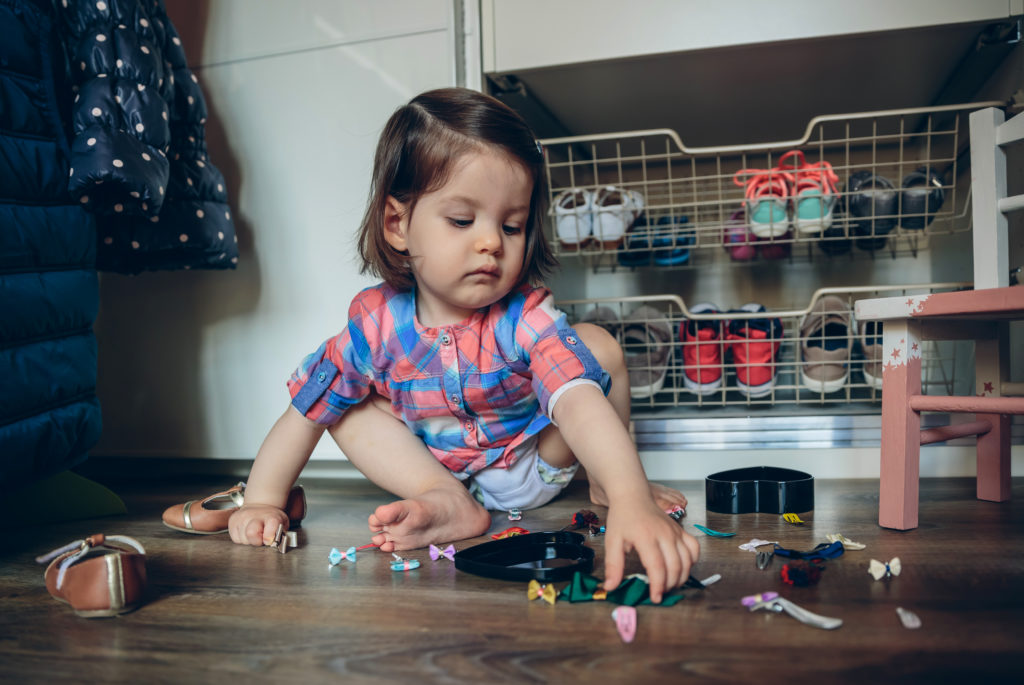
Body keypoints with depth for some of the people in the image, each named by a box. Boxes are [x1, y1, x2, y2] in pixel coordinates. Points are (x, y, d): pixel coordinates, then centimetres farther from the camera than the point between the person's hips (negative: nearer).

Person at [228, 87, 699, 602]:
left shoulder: (526, 320, -29)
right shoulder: (376, 323, -21)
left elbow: (581, 403, -46)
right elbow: (306, 412, -9)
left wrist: (630, 500, -62)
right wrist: (262, 501, -14)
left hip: (534, 467, -2)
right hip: (434, 469, 2)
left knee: (597, 346, -22)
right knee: (350, 408, -14)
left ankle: (605, 484, -1)